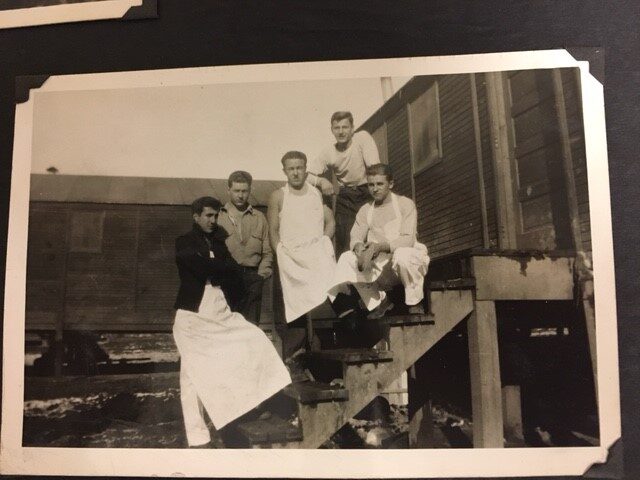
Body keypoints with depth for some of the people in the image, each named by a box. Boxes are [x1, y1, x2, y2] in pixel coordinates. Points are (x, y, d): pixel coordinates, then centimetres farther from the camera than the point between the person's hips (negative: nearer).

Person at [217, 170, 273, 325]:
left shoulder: (259, 218, 15)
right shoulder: (219, 217, 8)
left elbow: (267, 252, 13)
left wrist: (261, 274, 1)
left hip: (252, 277, 2)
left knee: (251, 323, 1)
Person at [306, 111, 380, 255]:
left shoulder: (363, 138, -11)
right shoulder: (327, 153, -2)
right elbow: (307, 175, -3)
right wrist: (321, 181, -24)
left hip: (366, 193, -3)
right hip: (345, 197, 3)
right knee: (343, 244, 0)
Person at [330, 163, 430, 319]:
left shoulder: (405, 204, -2)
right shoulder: (365, 210, 12)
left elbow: (408, 240, -14)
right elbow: (355, 238, 3)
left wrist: (380, 246, -29)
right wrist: (360, 248, -23)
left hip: (411, 259, -4)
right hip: (380, 266, 4)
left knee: (402, 255, -38)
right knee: (346, 259, -17)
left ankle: (415, 304, -13)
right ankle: (379, 302, -2)